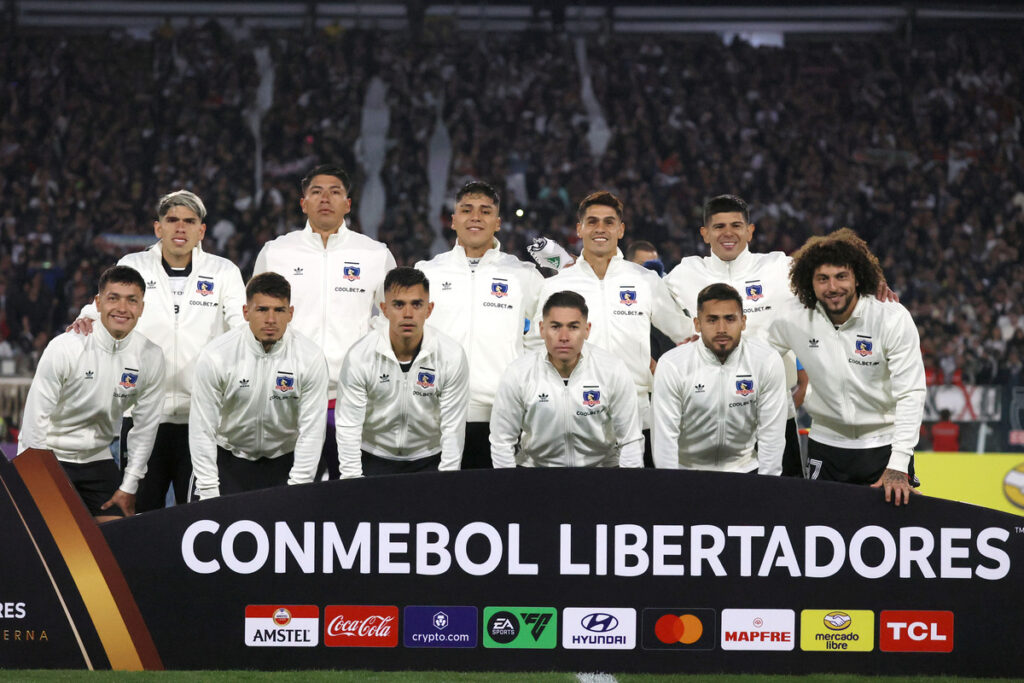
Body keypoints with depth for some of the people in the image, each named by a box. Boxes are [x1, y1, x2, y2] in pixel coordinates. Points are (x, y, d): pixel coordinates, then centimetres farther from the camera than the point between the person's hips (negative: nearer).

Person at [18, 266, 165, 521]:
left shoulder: (150, 356, -7)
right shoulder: (64, 348, -18)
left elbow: (146, 425, 2)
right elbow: (35, 417, -14)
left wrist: (129, 487, 1)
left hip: (97, 459, 4)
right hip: (50, 458, -4)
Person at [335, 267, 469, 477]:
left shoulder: (452, 356, -10)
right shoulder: (360, 356, -12)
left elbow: (453, 428, -7)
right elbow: (348, 426, -9)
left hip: (428, 460, 0)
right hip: (373, 460, 0)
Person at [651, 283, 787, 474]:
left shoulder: (768, 362, -9)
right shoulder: (672, 366, -12)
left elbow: (771, 434, -5)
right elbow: (665, 436, -10)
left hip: (744, 469, 1)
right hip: (687, 469, -1)